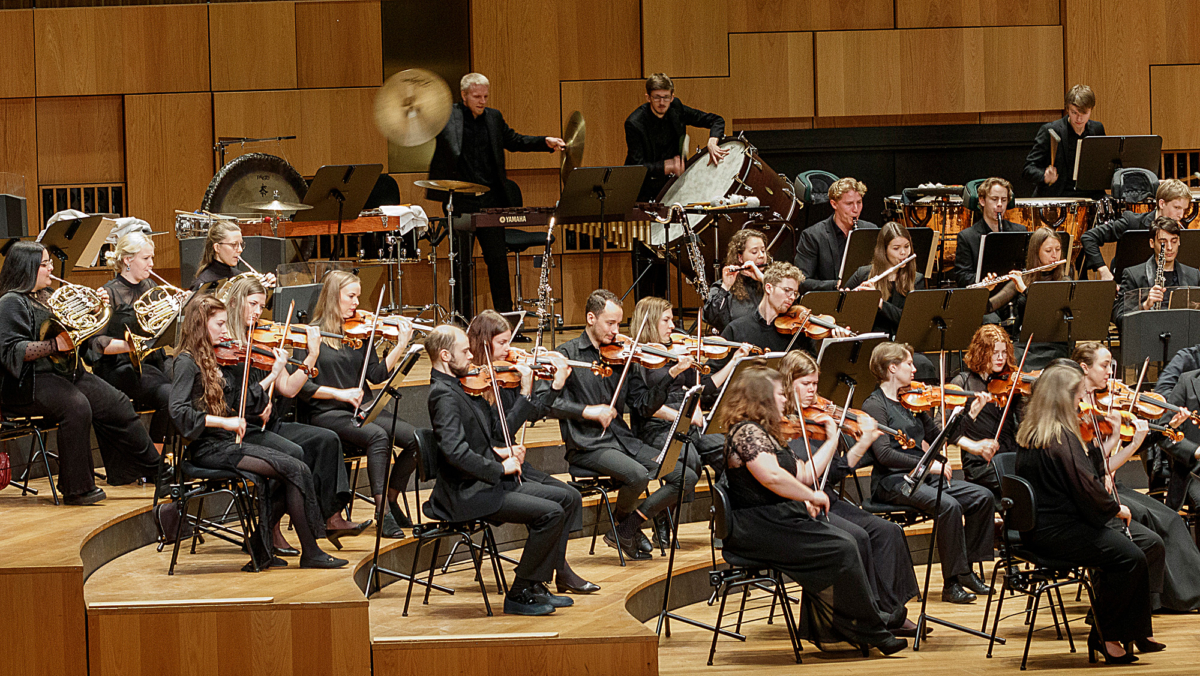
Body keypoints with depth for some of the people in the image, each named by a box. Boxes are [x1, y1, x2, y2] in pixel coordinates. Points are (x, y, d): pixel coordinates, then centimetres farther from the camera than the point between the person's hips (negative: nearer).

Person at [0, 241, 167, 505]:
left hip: (65, 372, 9)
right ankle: (75, 488, -27)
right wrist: (55, 345, -25)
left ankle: (158, 472, 4)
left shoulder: (45, 297, 20)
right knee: (76, 405, -34)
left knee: (116, 404, -3)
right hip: (29, 384, -9)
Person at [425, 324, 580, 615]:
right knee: (550, 513, -22)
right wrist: (499, 468, -20)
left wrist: (502, 451, 4)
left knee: (569, 498, 7)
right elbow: (454, 451, -28)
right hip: (468, 494, -10)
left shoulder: (459, 388, 15)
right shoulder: (443, 395, -17)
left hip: (488, 482, 10)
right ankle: (519, 595, -10)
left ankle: (536, 584, 8)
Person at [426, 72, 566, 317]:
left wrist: (545, 142, 11)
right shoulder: (448, 115, 0)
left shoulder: (493, 117, 13)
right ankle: (463, 318, 10)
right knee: (461, 261, 2)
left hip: (490, 199, 3)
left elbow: (514, 141, 23)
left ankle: (506, 315, 11)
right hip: (460, 200, -3)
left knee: (498, 258, 3)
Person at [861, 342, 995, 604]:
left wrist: (971, 413, 8)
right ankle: (952, 583, -23)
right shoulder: (875, 405, -9)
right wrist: (928, 464, -24)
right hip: (892, 481, -8)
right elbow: (884, 454, -20)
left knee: (982, 496, -7)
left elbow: (935, 432, 15)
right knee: (949, 505, -31)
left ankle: (967, 569, 1)